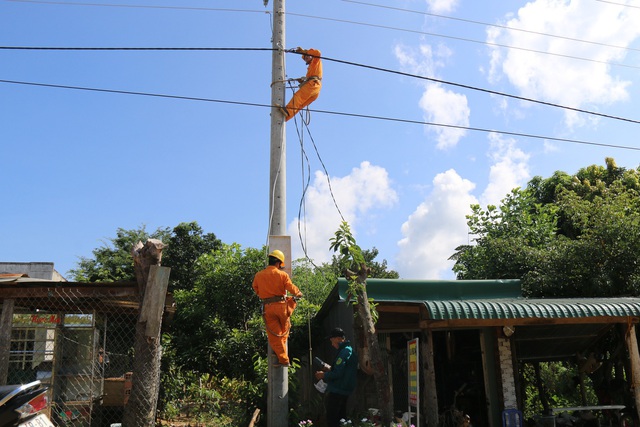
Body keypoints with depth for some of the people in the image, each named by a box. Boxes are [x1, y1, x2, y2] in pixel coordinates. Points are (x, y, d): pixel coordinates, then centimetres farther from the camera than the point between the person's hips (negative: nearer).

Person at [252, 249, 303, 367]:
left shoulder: (258, 275, 4)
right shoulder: (282, 274, -4)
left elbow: (257, 291, 14)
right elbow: (292, 288, -2)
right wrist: (299, 293, 19)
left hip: (267, 307, 2)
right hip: (281, 305, -1)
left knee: (274, 335, 5)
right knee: (284, 330, 24)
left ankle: (283, 359, 3)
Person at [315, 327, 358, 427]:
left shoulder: (344, 352, -18)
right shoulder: (350, 350, 12)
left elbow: (337, 374, -24)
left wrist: (323, 375, -10)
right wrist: (330, 368, 13)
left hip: (336, 392, -10)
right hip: (344, 391, 10)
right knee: (341, 418, 17)